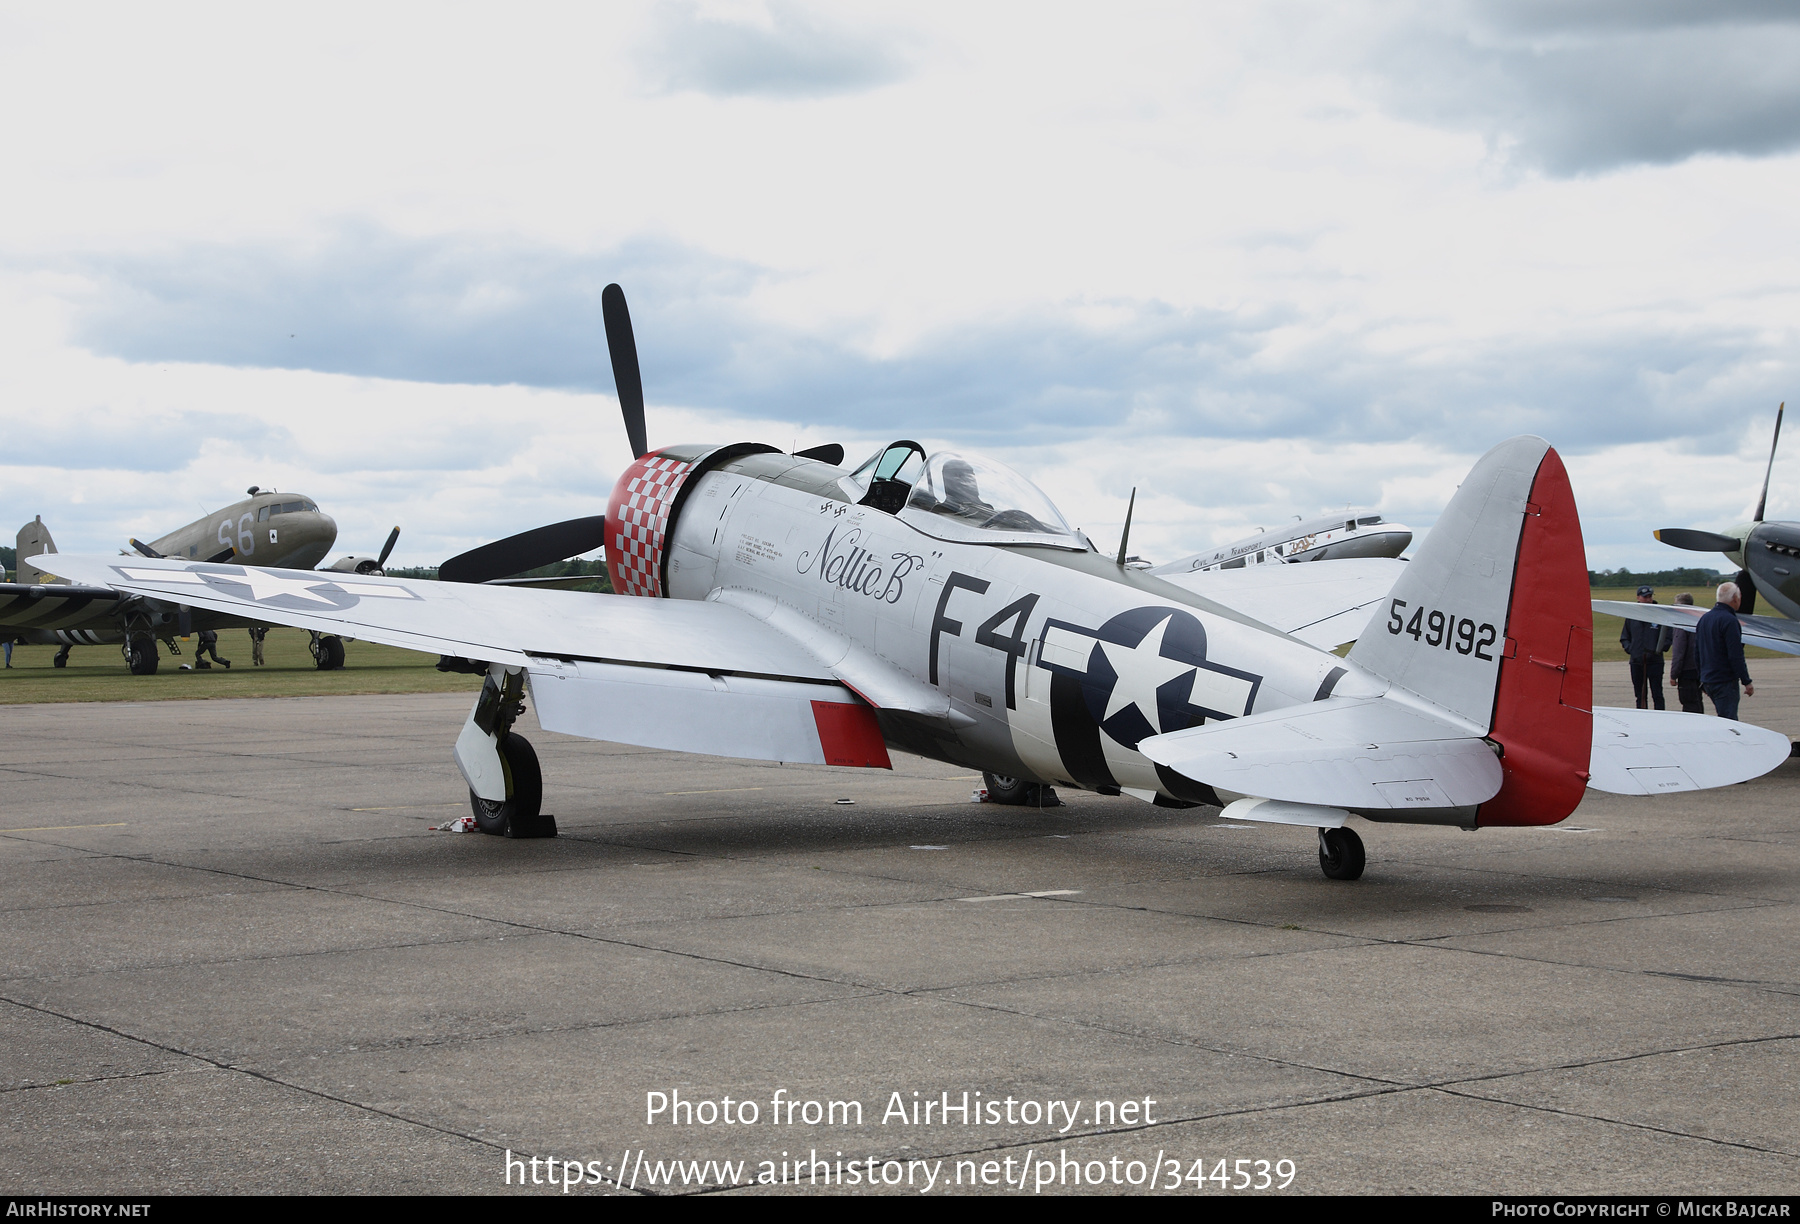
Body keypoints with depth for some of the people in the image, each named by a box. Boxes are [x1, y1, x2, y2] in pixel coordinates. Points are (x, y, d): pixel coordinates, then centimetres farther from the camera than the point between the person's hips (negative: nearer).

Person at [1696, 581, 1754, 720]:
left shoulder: (1704, 619, 12)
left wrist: (1702, 679, 26)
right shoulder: (1729, 620, -16)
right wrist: (1747, 682, -14)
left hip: (1707, 681, 9)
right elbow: (1736, 656, -19)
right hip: (1725, 682, -9)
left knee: (1729, 720, 17)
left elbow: (1696, 652, 19)